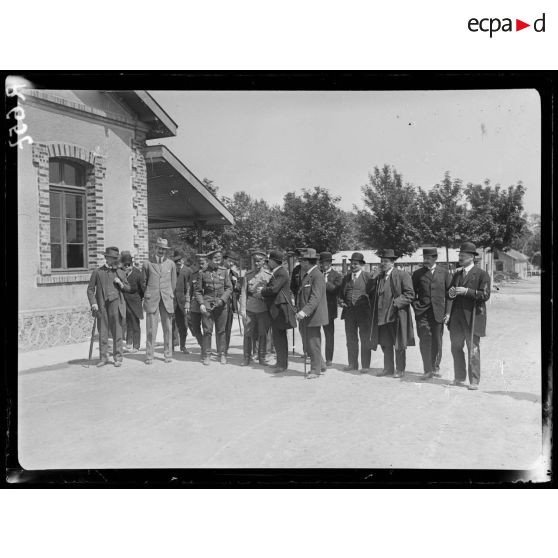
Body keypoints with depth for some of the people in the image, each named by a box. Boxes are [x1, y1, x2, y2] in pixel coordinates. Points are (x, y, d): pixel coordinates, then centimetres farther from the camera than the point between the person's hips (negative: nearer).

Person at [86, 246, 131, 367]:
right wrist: (93, 303, -5)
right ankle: (103, 357, 14)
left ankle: (118, 357, 7)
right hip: (101, 305, 0)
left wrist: (120, 283, -4)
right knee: (102, 332, 5)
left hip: (115, 303, 0)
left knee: (117, 331, 0)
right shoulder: (97, 272, 8)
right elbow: (90, 289, 7)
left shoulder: (120, 273, 13)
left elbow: (128, 289, 16)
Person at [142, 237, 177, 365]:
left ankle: (168, 354, 14)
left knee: (168, 328, 4)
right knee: (151, 329, -4)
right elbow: (143, 282, 13)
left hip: (167, 300, 2)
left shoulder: (171, 264, 9)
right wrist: (147, 295, 13)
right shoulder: (147, 263, 5)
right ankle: (149, 356, 3)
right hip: (151, 300, -1)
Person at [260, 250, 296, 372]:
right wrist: (264, 291, 4)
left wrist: (262, 290, -8)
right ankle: (282, 362, 26)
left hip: (280, 307, -11)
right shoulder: (276, 272, 16)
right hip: (276, 308, 11)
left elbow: (273, 289, -24)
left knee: (279, 337, -7)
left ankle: (282, 364, -1)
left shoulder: (281, 273, -16)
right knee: (280, 337, 16)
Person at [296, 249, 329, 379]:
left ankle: (315, 370, 11)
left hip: (313, 316, -10)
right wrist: (300, 311, 21)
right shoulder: (306, 275, 15)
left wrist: (305, 311, -33)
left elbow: (316, 297, -25)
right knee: (308, 342, 15)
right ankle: (321, 365, 28)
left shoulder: (317, 276, -16)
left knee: (313, 343, -1)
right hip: (305, 315, 10)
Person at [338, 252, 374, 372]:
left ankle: (365, 365, 11)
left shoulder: (367, 277, -2)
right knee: (351, 339, 9)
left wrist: (370, 306, -11)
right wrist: (341, 301, 4)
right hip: (349, 312, 5)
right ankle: (352, 364, 19)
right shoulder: (346, 277, 13)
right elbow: (341, 293, 22)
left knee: (365, 339, 2)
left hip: (364, 312, -5)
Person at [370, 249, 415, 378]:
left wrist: (395, 303, -19)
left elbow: (410, 294, -11)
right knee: (385, 344, 11)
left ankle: (400, 370, 15)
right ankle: (388, 368, 23)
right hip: (382, 316, 6)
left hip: (398, 315, -6)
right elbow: (373, 294, 19)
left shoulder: (403, 275, -6)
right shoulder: (378, 278, 14)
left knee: (399, 345, 4)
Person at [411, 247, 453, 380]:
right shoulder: (417, 274, 8)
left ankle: (435, 367, 25)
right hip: (422, 312, 0)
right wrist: (415, 306, 0)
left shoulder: (444, 273, 7)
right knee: (424, 340, -8)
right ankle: (427, 370, -3)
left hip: (438, 312, 0)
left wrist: (448, 312, -2)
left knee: (437, 341, 7)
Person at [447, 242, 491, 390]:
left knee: (473, 350, -1)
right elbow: (450, 293, 21)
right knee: (456, 348, 10)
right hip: (457, 316, 6)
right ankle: (459, 378, 22)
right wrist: (450, 293, -2)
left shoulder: (482, 274, -4)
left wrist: (466, 291, -20)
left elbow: (485, 295, -13)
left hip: (473, 317, -6)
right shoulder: (457, 274, 16)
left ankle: (474, 381, 8)